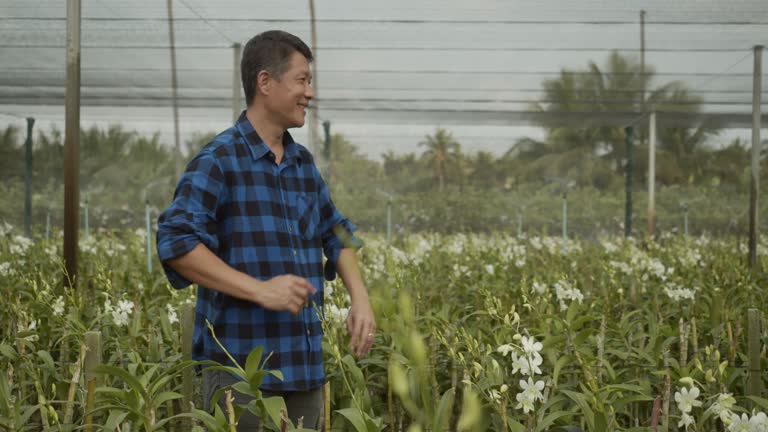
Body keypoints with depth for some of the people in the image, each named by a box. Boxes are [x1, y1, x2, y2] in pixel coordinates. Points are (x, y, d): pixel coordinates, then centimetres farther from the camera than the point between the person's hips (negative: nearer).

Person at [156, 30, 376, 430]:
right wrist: (260, 289, -25)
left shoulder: (303, 162, 13)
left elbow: (336, 233, 24)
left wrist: (359, 297, 7)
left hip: (305, 366, 7)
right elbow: (175, 242, -20)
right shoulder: (219, 160, -9)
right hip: (240, 366, -7)